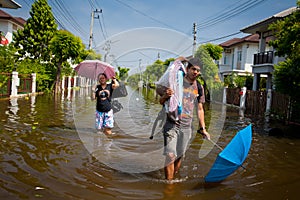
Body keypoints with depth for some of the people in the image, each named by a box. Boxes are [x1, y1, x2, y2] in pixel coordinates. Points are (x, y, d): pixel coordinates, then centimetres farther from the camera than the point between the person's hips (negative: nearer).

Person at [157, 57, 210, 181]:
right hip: (172, 125, -4)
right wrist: (166, 96, -25)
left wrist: (203, 128, 14)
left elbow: (200, 109, 16)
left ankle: (174, 178, 24)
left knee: (180, 155, 8)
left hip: (187, 126, 4)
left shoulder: (199, 88, 9)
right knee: (171, 155, -8)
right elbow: (161, 101, -1)